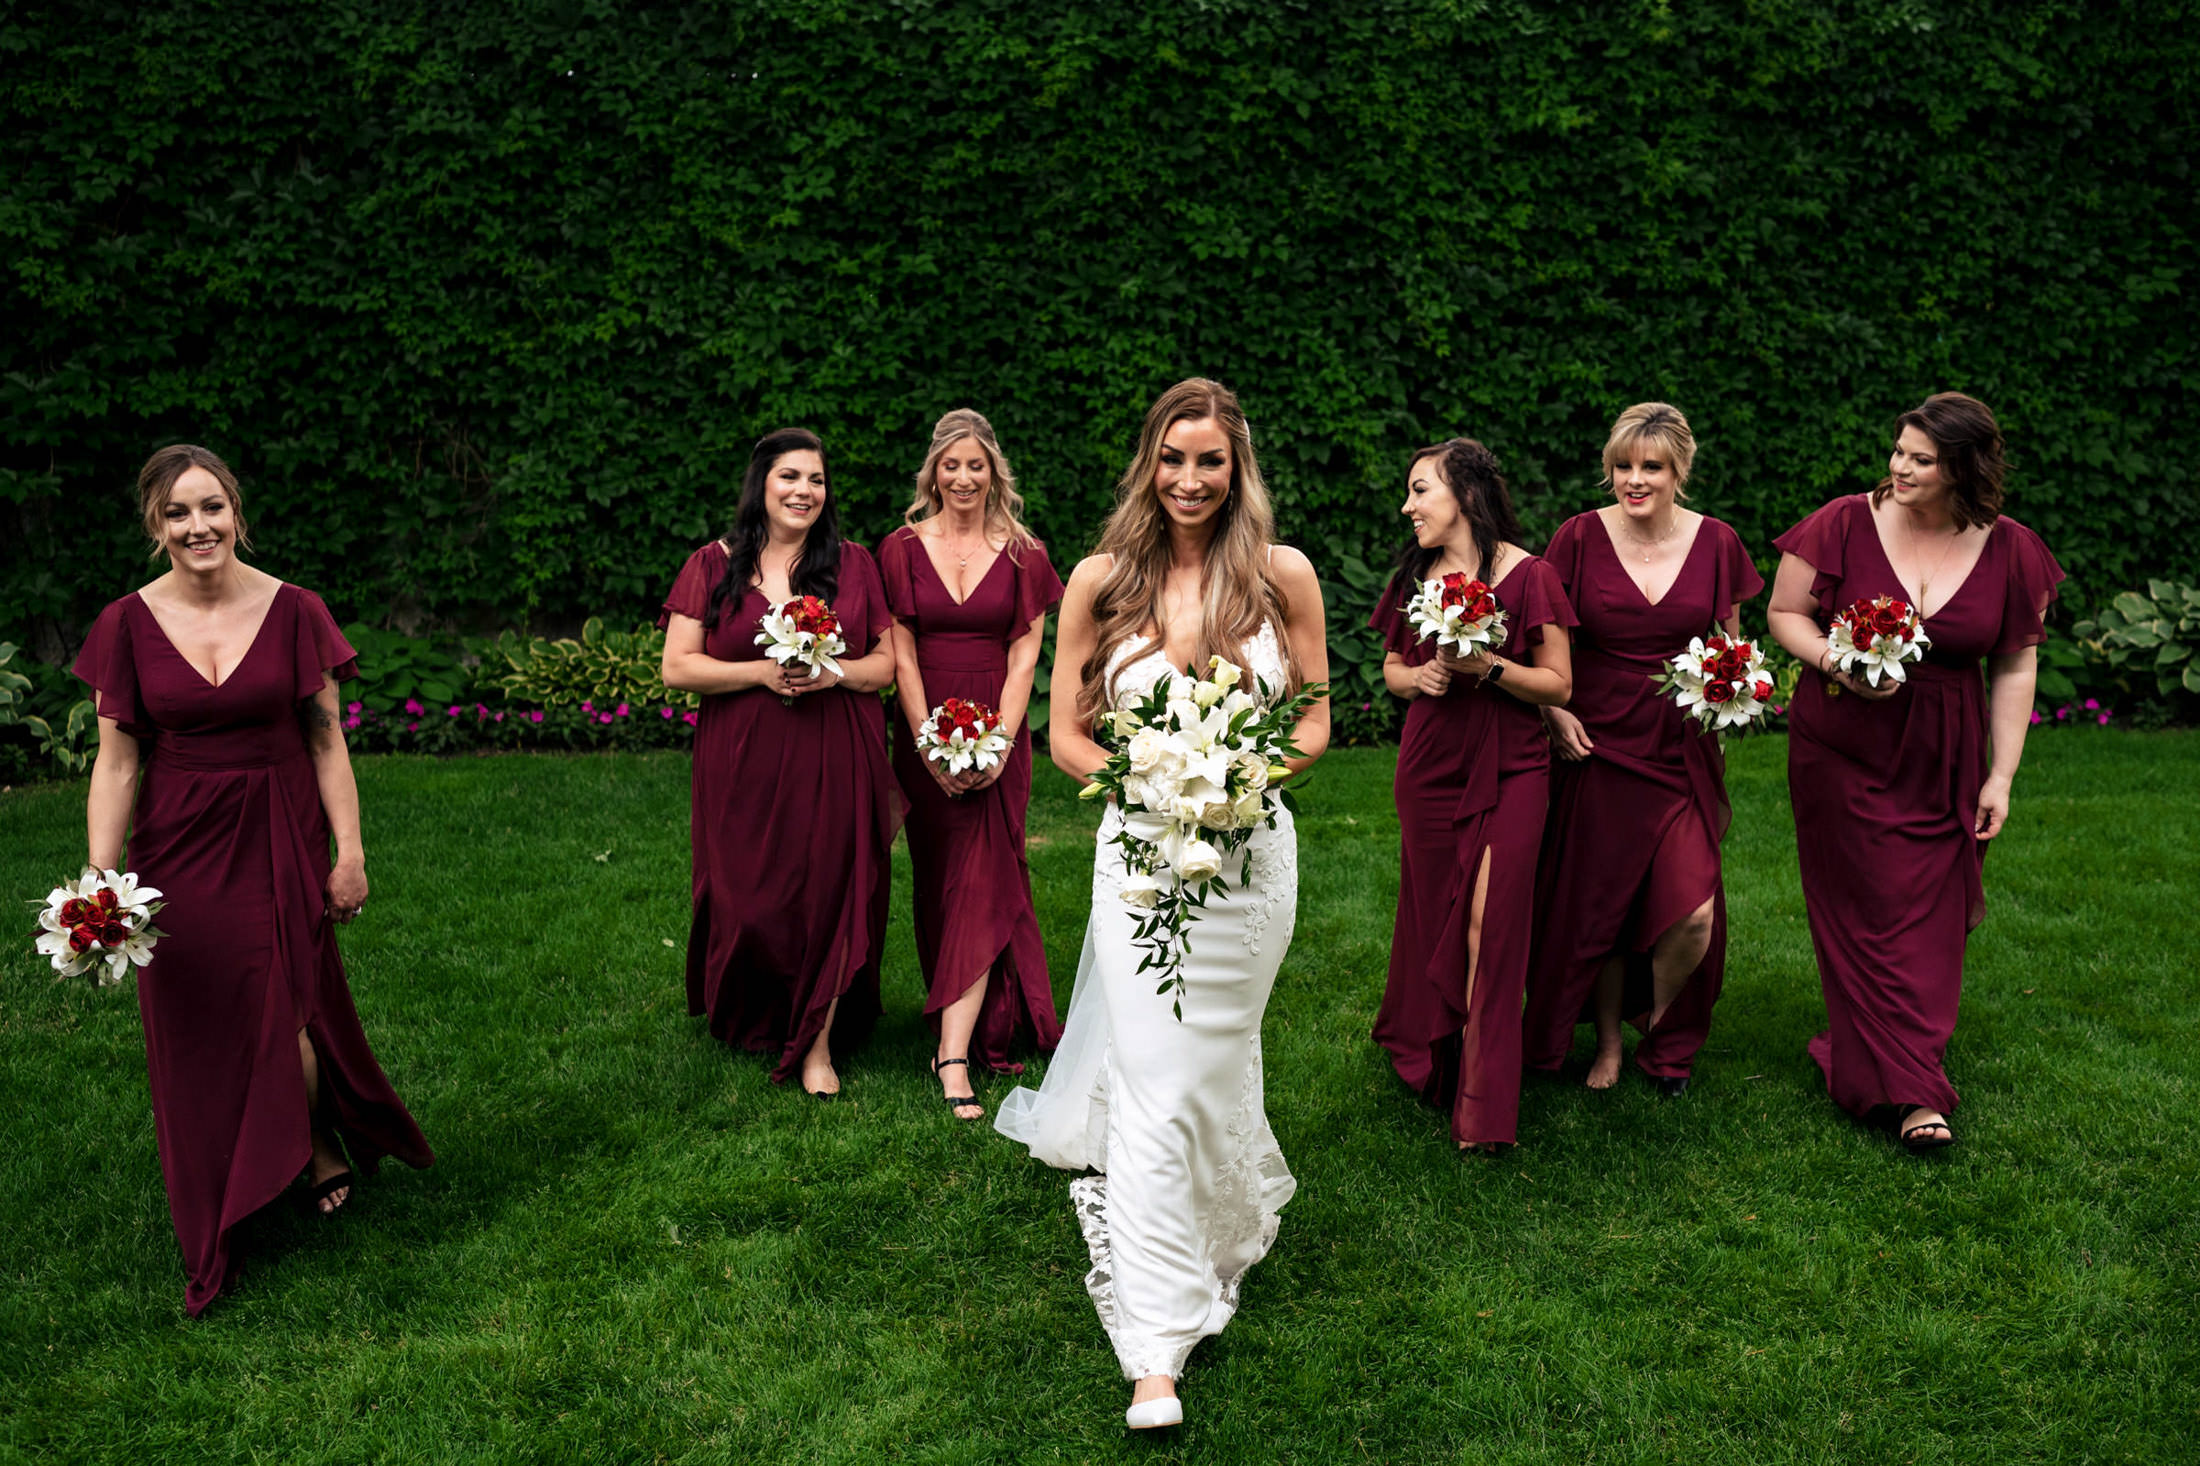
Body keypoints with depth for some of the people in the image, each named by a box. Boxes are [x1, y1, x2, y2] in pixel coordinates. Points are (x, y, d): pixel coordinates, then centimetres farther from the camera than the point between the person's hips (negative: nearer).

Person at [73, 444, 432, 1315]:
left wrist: (350, 850, -3)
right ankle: (215, 1240, 26)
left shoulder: (293, 612, -5)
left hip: (279, 843, -1)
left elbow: (326, 743, -1)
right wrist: (100, 878, -8)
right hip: (177, 848, 1)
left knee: (280, 1011, 2)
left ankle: (324, 1147, 34)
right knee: (194, 1031, 8)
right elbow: (117, 761, -1)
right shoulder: (129, 625, -3)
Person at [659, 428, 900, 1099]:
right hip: (743, 763, 0)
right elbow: (677, 667, 0)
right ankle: (750, 1021, 30)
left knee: (829, 887, -3)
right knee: (749, 896, 4)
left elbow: (886, 663, 7)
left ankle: (818, 1043, 9)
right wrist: (760, 672, -13)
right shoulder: (714, 565, 4)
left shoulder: (854, 564, 7)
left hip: (835, 759, 0)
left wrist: (830, 672, -13)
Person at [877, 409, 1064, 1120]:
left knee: (982, 885, -8)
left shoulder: (1023, 555, 3)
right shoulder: (903, 549, 3)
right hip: (924, 737, 2)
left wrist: (997, 743, -12)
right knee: (939, 883, 9)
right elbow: (901, 656, -1)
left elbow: (1023, 659, -1)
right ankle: (973, 1016, 24)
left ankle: (954, 1053, -12)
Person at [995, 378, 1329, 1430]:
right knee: (1156, 1085, -5)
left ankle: (1224, 1208, 48)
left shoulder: (1282, 574, -1)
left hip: (1250, 852, 1)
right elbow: (1065, 736, 4)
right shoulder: (1101, 581, -1)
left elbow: (1316, 719, 6)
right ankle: (1156, 1348, 2)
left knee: (1213, 1061, 16)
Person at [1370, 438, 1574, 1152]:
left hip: (1508, 770, -4)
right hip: (1428, 765, 4)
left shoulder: (1527, 576, -7)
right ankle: (1427, 1053, 29)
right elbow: (1392, 668, 19)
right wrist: (1420, 677, -4)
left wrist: (1488, 667, -19)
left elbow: (1558, 684, -5)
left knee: (1490, 922, -7)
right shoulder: (1415, 574, 9)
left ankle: (1482, 1106, 2)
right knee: (1431, 913, 8)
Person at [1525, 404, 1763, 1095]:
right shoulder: (1580, 537, -4)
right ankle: (1607, 1044, 31)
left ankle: (1663, 1040, 21)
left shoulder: (1716, 542, 2)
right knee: (1599, 908, 7)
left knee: (1694, 913, -8)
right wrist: (1555, 710, -7)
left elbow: (1731, 643, 13)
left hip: (1684, 753, 1)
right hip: (1597, 747, -1)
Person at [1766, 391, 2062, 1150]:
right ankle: (1910, 1090, 9)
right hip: (1844, 750, -2)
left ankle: (1859, 1053, 23)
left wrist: (2000, 776, 0)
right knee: (1872, 912, -1)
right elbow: (1784, 614, 2)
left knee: (1931, 917, 5)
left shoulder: (2011, 553, -1)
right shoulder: (1844, 525, -7)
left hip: (1945, 763, 2)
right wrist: (1834, 661, -19)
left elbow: (2014, 669, 3)